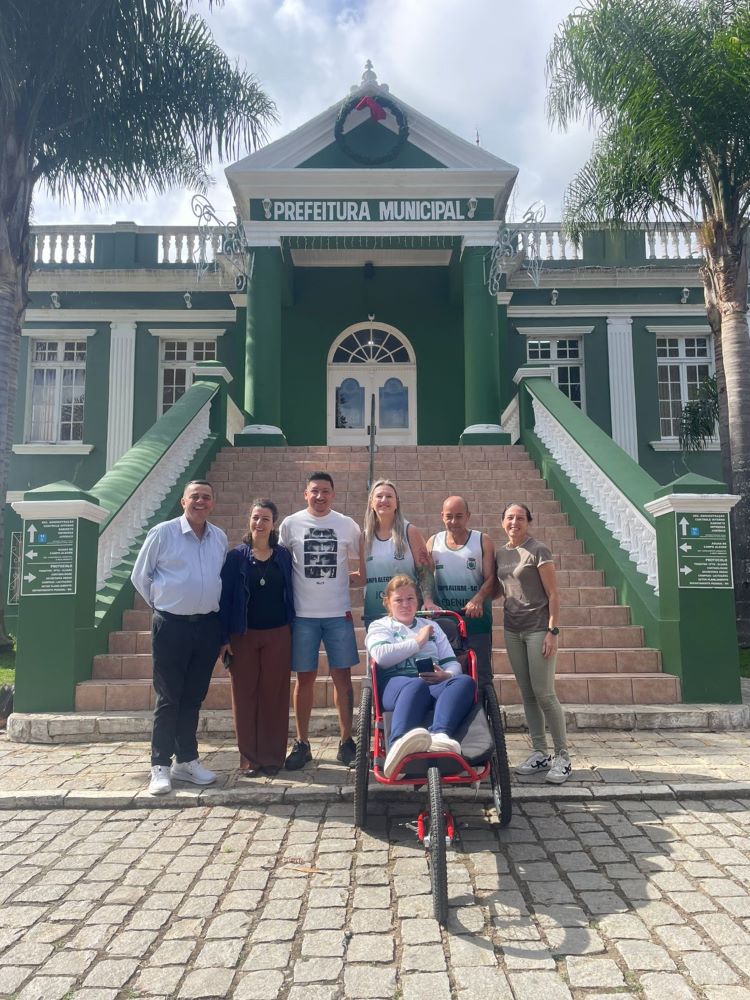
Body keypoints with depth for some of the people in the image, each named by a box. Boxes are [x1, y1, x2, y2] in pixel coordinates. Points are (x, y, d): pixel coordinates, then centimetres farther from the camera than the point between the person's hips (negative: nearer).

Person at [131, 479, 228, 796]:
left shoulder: (220, 538, 7)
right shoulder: (162, 533, -6)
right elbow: (140, 576, 2)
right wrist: (162, 604, 6)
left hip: (208, 625, 4)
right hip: (171, 625, -4)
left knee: (194, 696, 12)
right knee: (168, 698, 2)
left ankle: (186, 760, 24)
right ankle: (160, 766, 13)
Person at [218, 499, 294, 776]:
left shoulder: (283, 556, 4)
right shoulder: (236, 557, 0)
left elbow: (290, 595, 8)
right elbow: (225, 597, 0)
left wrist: (292, 631, 3)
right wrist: (224, 638, -6)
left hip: (278, 635, 1)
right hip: (244, 635, 0)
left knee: (274, 695, 4)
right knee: (245, 695, 4)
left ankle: (272, 757, 14)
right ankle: (249, 758, 16)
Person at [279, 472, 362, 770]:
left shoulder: (347, 525, 4)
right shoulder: (291, 524, 1)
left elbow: (362, 565, 13)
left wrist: (344, 578, -3)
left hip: (339, 613, 1)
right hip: (303, 614, 0)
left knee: (342, 676, 3)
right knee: (305, 678, 7)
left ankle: (346, 742, 15)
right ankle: (302, 743, 18)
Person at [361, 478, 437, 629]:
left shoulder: (409, 532, -1)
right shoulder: (365, 536, 8)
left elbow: (425, 570, -6)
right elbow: (363, 577, 13)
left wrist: (428, 600, -19)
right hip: (373, 614, 3)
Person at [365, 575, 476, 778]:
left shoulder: (432, 626, 34)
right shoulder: (379, 626, 22)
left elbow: (454, 664, 21)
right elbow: (381, 656, -2)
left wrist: (446, 675, -3)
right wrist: (417, 642, 4)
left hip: (435, 685, 4)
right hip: (396, 683, -3)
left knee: (465, 681, -31)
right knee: (417, 685, -40)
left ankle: (439, 735, -55)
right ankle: (399, 745, -65)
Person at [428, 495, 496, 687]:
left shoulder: (483, 541, 2)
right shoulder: (433, 543, 9)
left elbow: (490, 578, -5)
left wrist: (478, 600, -22)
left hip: (476, 618, -2)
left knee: (480, 674, 1)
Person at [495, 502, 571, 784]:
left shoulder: (538, 550, -7)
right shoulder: (500, 553, 10)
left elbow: (553, 594, -9)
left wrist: (552, 631, -15)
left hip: (539, 628, -6)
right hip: (513, 630, 6)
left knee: (544, 694, -6)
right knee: (527, 694, 8)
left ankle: (562, 757, 5)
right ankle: (540, 754, 17)